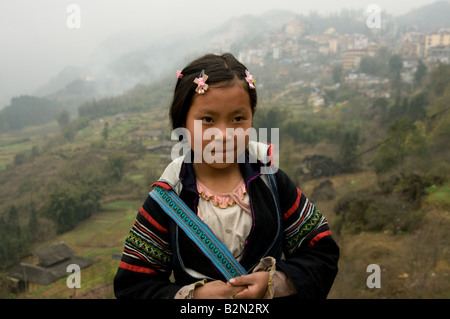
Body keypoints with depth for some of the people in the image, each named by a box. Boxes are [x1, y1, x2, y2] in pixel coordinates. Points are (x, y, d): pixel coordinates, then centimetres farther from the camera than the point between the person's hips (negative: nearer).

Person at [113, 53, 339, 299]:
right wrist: (192, 295, -19)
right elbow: (131, 285, -6)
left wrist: (275, 281, -16)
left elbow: (323, 253, -1)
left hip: (271, 297, 2)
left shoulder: (272, 183, -5)